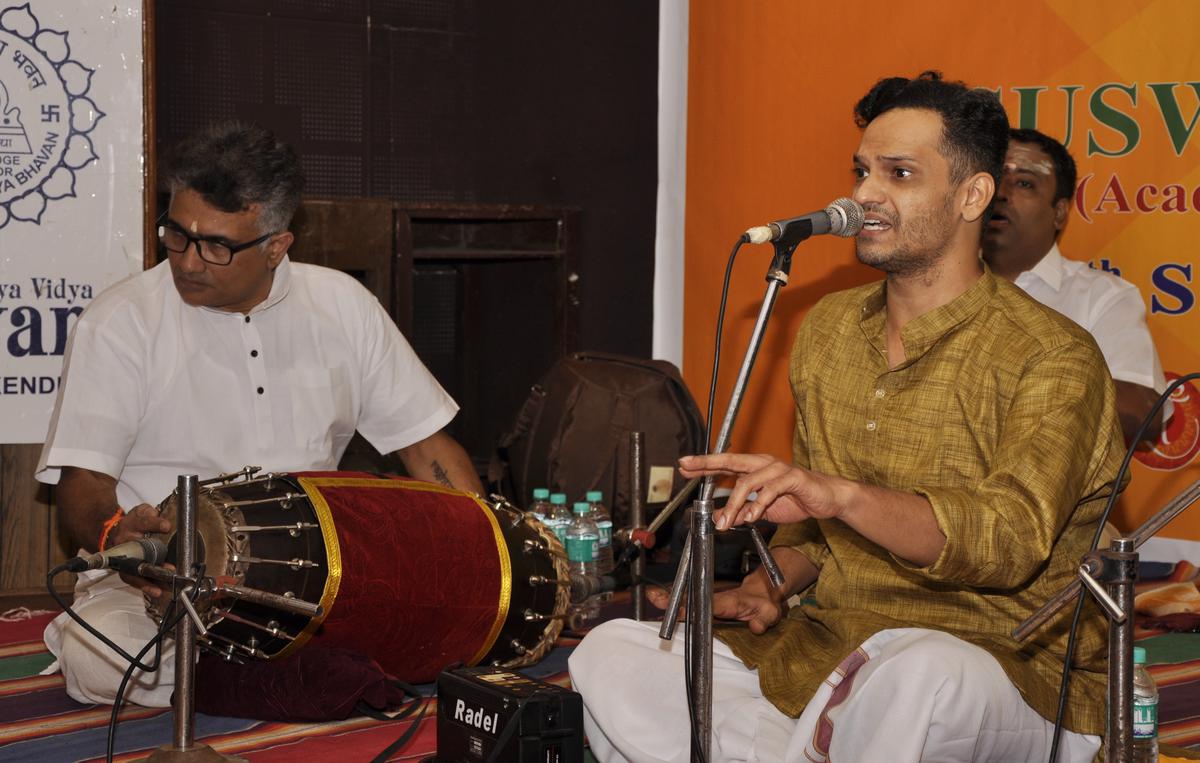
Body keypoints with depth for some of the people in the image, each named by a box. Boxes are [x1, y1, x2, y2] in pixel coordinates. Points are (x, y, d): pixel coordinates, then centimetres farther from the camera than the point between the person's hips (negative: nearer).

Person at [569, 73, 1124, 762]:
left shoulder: (1054, 358, -8)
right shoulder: (828, 330, 14)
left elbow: (1010, 539, -24)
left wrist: (841, 495, -37)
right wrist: (770, 588, 3)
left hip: (1008, 671, -6)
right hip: (821, 652, 6)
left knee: (923, 672, -42)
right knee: (609, 656, -13)